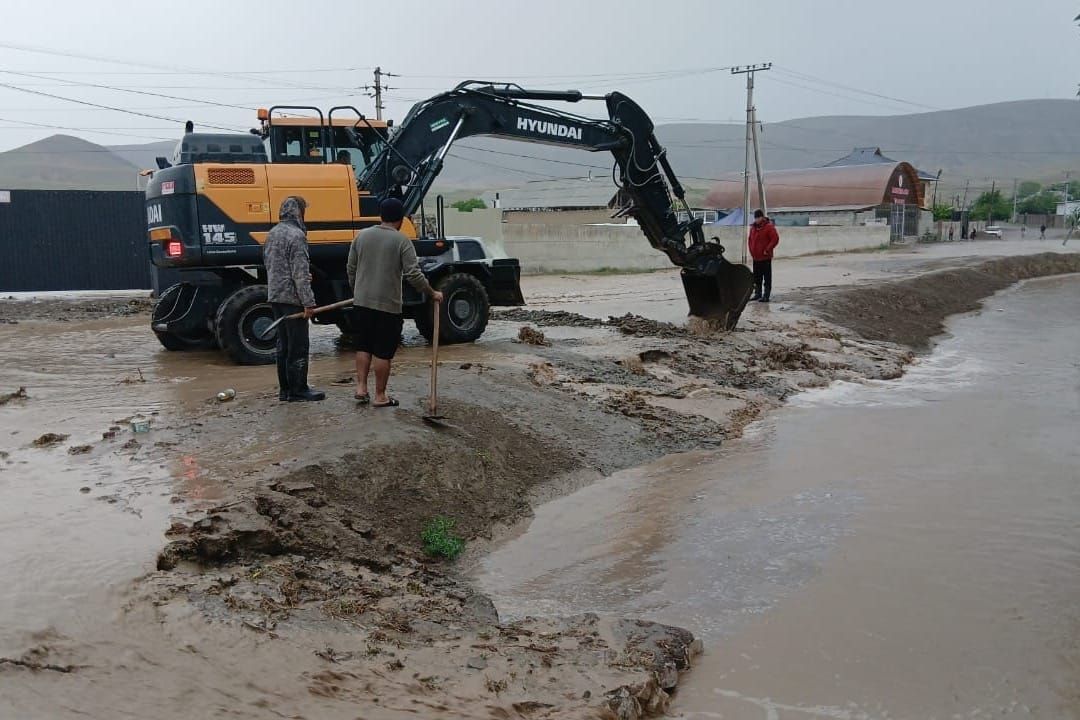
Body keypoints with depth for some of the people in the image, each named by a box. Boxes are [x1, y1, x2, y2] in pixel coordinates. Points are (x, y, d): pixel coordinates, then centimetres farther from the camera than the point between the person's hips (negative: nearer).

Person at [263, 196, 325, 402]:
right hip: (292, 298, -9)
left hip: (275, 296, 9)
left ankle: (285, 389, 20)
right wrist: (308, 302, -19)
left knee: (283, 344, 14)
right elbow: (301, 274, -19)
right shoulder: (296, 235, -15)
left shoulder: (272, 233, 12)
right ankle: (298, 390, 2)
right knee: (298, 346, -2)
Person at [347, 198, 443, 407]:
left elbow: (351, 268, 12)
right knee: (383, 351, 2)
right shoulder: (401, 240, -9)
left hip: (362, 302, 5)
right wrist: (432, 293, -1)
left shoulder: (362, 236, 6)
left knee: (363, 345, 17)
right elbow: (414, 274, -13)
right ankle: (380, 396, 7)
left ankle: (361, 388, 14)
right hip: (388, 305, -5)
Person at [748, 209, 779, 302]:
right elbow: (750, 239, 24)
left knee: (767, 277, -3)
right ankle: (757, 294, 22)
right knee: (757, 278, 13)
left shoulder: (769, 227, -9)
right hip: (755, 257, 7)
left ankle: (766, 296, -3)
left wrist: (767, 250, -15)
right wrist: (751, 251, 13)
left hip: (765, 257, -7)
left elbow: (775, 239, -14)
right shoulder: (753, 227, 13)